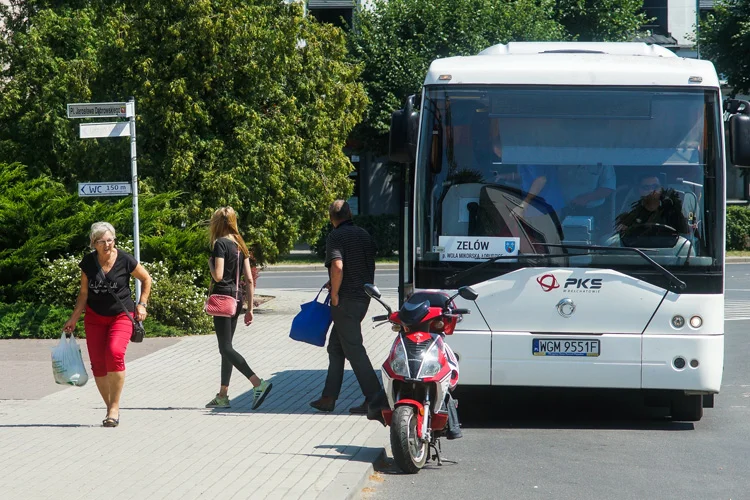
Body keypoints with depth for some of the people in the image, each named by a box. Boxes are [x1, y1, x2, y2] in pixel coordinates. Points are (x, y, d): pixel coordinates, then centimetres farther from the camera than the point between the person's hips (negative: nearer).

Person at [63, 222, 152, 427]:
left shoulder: (125, 260, -11)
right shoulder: (88, 262, -3)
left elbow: (146, 279, 5)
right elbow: (84, 293, 7)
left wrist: (142, 304, 1)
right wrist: (73, 319, 5)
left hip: (121, 316, -3)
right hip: (95, 317, 3)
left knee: (114, 353, -26)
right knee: (98, 363, -2)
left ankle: (115, 407, -17)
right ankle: (110, 408, 12)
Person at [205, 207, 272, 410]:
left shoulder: (220, 244, -11)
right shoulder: (240, 245, 11)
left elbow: (218, 276, -20)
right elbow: (249, 279, 10)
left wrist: (210, 264, 1)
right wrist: (250, 308, 13)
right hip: (236, 299, 8)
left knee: (226, 348, -8)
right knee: (226, 347, 14)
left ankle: (258, 383, -22)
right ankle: (223, 395, 17)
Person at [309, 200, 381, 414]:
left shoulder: (336, 237, -12)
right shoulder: (364, 235, 12)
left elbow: (338, 267, -27)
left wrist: (334, 294, -15)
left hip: (346, 300, -8)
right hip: (363, 298, 8)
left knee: (354, 350, -5)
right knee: (336, 347, 16)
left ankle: (374, 399, -7)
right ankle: (328, 398, 17)